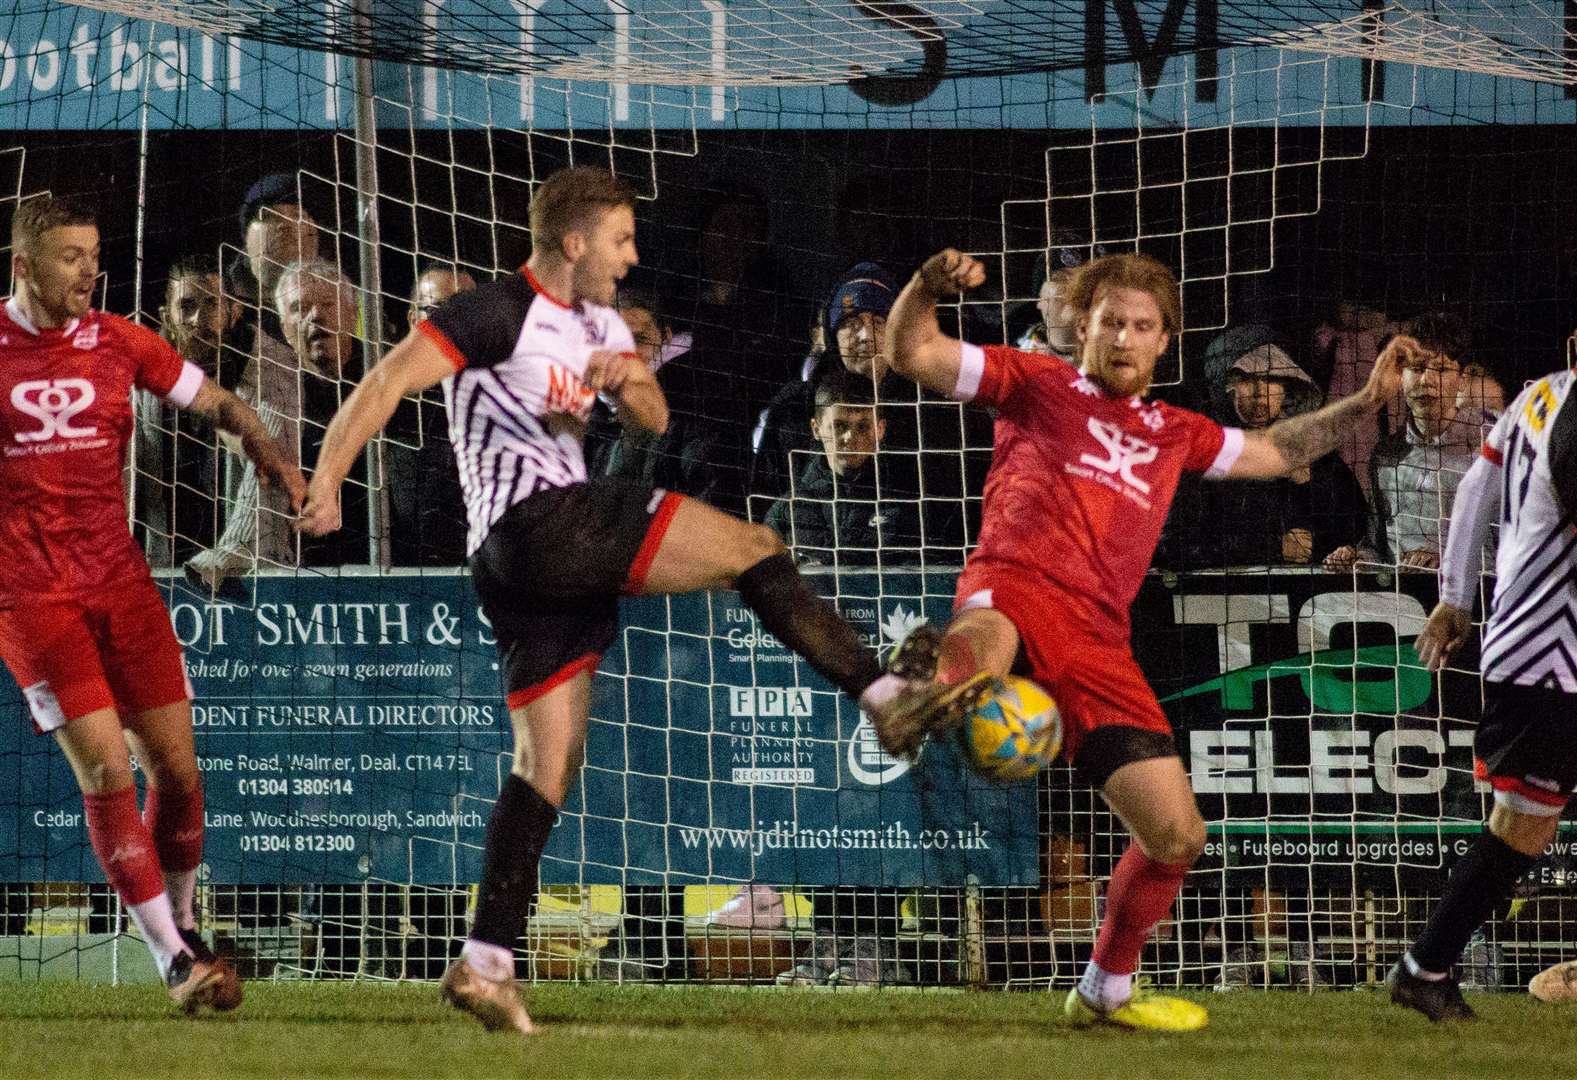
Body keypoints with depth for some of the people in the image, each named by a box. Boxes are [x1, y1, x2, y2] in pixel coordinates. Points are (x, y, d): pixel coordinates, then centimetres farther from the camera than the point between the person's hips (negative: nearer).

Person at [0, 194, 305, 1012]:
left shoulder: (116, 343, 5)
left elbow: (214, 402, 10)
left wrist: (268, 453, -8)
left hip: (120, 579, 3)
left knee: (176, 764, 1)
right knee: (104, 768, -13)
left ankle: (182, 925, 24)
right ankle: (175, 961, -9)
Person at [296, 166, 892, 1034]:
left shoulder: (597, 325, 20)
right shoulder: (499, 314, -6)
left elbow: (655, 418, 23)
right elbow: (388, 382, -14)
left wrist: (626, 381, -1)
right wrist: (327, 480, -25)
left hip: (561, 550, 9)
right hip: (535, 526, -9)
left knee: (548, 764, 6)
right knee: (754, 549, -12)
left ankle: (484, 964, 1)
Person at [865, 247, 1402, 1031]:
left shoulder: (1172, 432, 30)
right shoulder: (1038, 386, 16)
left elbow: (1271, 454, 44)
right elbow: (911, 354, 8)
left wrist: (1365, 401, 36)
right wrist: (928, 288, -11)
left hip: (1096, 641, 5)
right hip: (1014, 587, -5)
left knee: (1176, 834, 3)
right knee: (984, 644, -46)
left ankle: (1105, 990, 25)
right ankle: (918, 686, -82)